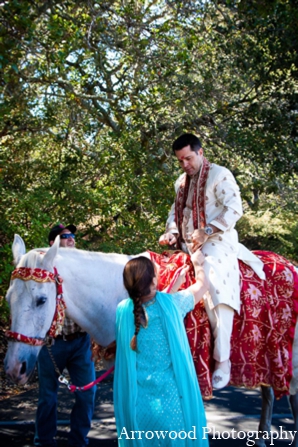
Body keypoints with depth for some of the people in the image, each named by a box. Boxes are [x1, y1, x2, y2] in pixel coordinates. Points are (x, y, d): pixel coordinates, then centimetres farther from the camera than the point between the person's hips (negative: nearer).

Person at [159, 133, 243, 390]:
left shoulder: (220, 175, -3)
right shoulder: (181, 182, 20)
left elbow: (234, 209, -13)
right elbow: (176, 212, 23)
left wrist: (206, 231, -22)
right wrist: (172, 232, 1)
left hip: (217, 244, -8)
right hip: (187, 247, 8)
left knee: (213, 285, -29)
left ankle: (222, 360, -24)